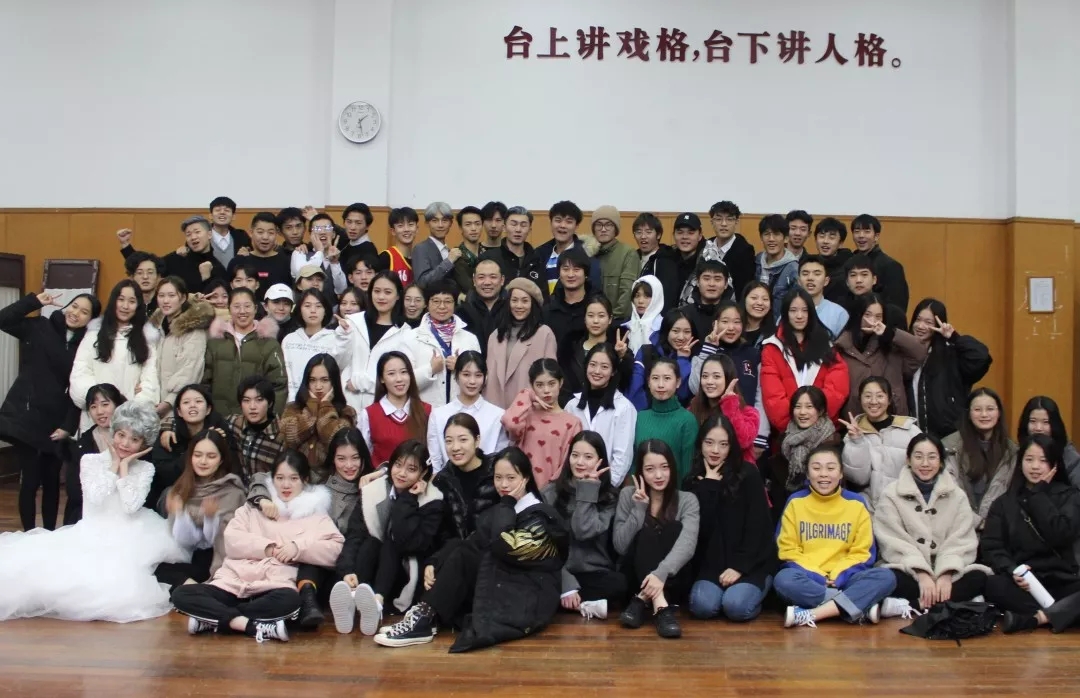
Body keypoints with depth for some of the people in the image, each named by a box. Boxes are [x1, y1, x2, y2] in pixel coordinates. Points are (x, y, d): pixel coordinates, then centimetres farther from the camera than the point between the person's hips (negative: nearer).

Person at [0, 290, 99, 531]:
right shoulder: (39, 328, 2)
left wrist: (68, 426, -6)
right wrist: (35, 301, -16)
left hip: (56, 422, 2)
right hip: (26, 416, -2)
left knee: (51, 481, 10)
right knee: (30, 479, -5)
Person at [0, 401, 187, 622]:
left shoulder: (145, 469, 3)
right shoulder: (90, 460, 4)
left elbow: (131, 506, -12)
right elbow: (96, 498, -12)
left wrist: (124, 467, -7)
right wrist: (114, 464, -5)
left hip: (124, 539, -1)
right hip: (90, 535, 1)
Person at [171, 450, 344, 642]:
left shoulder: (315, 514, 16)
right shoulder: (254, 507, 21)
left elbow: (336, 551, 1)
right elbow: (232, 540, 5)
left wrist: (298, 548, -12)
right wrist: (267, 548, -10)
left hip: (275, 585, -2)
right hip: (233, 581, 2)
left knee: (289, 600, -38)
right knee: (181, 594, -21)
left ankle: (212, 618, -23)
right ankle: (253, 626, -29)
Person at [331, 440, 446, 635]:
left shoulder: (432, 502, -9)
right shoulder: (371, 491, -3)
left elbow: (411, 544, -23)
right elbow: (354, 535, -13)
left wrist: (407, 501, -22)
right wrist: (347, 570, -30)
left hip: (407, 577, -2)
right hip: (373, 571, 2)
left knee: (390, 545, -27)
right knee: (370, 543, -25)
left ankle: (377, 604, -54)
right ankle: (351, 600, -52)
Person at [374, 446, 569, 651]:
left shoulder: (541, 516, -8)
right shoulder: (498, 511, 16)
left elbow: (504, 548, -24)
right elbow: (472, 545, 3)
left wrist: (507, 503, -12)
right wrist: (435, 564, -13)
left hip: (530, 598, -7)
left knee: (460, 558, -22)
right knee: (453, 553, -14)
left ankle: (425, 619, -23)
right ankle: (426, 615, -24)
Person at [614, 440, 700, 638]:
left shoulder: (687, 500, -3)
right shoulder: (628, 495, 1)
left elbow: (687, 545, -22)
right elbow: (620, 546, -7)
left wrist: (661, 573, -40)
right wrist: (639, 509, -16)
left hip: (672, 581, 0)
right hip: (635, 579, 0)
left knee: (674, 528, -23)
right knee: (647, 531, -25)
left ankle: (643, 600, -30)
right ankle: (659, 605, -42)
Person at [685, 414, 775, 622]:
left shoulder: (747, 473, -4)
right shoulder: (693, 481, 5)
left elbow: (757, 526, -7)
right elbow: (698, 529, -9)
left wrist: (739, 566, -14)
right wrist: (709, 484, -10)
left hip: (752, 563, -2)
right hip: (711, 565, 3)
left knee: (736, 606, -28)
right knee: (702, 606, -25)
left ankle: (754, 592, 4)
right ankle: (721, 588, 7)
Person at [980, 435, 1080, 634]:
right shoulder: (1003, 503, 12)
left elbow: (1061, 535, -9)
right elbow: (991, 547, 2)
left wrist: (1039, 494, -3)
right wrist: (1012, 571, -18)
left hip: (1061, 581, 0)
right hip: (1021, 583, 0)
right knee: (992, 586, -35)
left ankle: (1035, 618, -39)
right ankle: (1059, 613, -30)